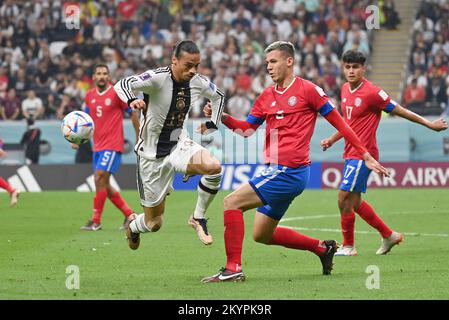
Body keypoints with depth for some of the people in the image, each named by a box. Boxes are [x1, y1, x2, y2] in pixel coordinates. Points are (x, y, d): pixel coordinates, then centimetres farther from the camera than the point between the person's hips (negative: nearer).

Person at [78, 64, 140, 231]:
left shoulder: (117, 93, -8)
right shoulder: (89, 96, 9)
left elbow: (133, 114, -1)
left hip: (112, 145, -7)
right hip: (98, 146, 7)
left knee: (100, 179, -15)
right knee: (104, 185, 7)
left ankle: (96, 221, -9)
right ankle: (129, 214, 20)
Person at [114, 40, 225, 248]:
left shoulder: (199, 82, -6)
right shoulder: (158, 78, -22)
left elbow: (219, 96, 17)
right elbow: (122, 85, -36)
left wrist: (212, 124, 6)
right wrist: (132, 100, -57)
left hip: (179, 145, 4)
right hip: (152, 155, -4)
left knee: (214, 167, -30)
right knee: (154, 223, 4)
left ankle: (198, 218, -6)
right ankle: (133, 226, 44)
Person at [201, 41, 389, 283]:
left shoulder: (308, 90, -6)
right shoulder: (266, 96, 14)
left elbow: (339, 123, -3)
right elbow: (247, 129, 17)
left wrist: (366, 156, -3)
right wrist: (222, 117, -1)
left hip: (289, 171, -9)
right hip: (275, 171, 9)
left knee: (232, 202, -16)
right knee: (262, 235, 14)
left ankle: (233, 268, -15)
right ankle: (322, 247, 26)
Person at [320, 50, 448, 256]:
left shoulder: (372, 93, -14)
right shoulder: (345, 90, 10)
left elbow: (399, 111, -7)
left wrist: (429, 124, -3)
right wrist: (332, 140, 16)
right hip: (350, 153, 9)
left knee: (344, 197, -10)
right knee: (354, 202, 12)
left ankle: (348, 246, 3)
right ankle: (389, 235, 26)